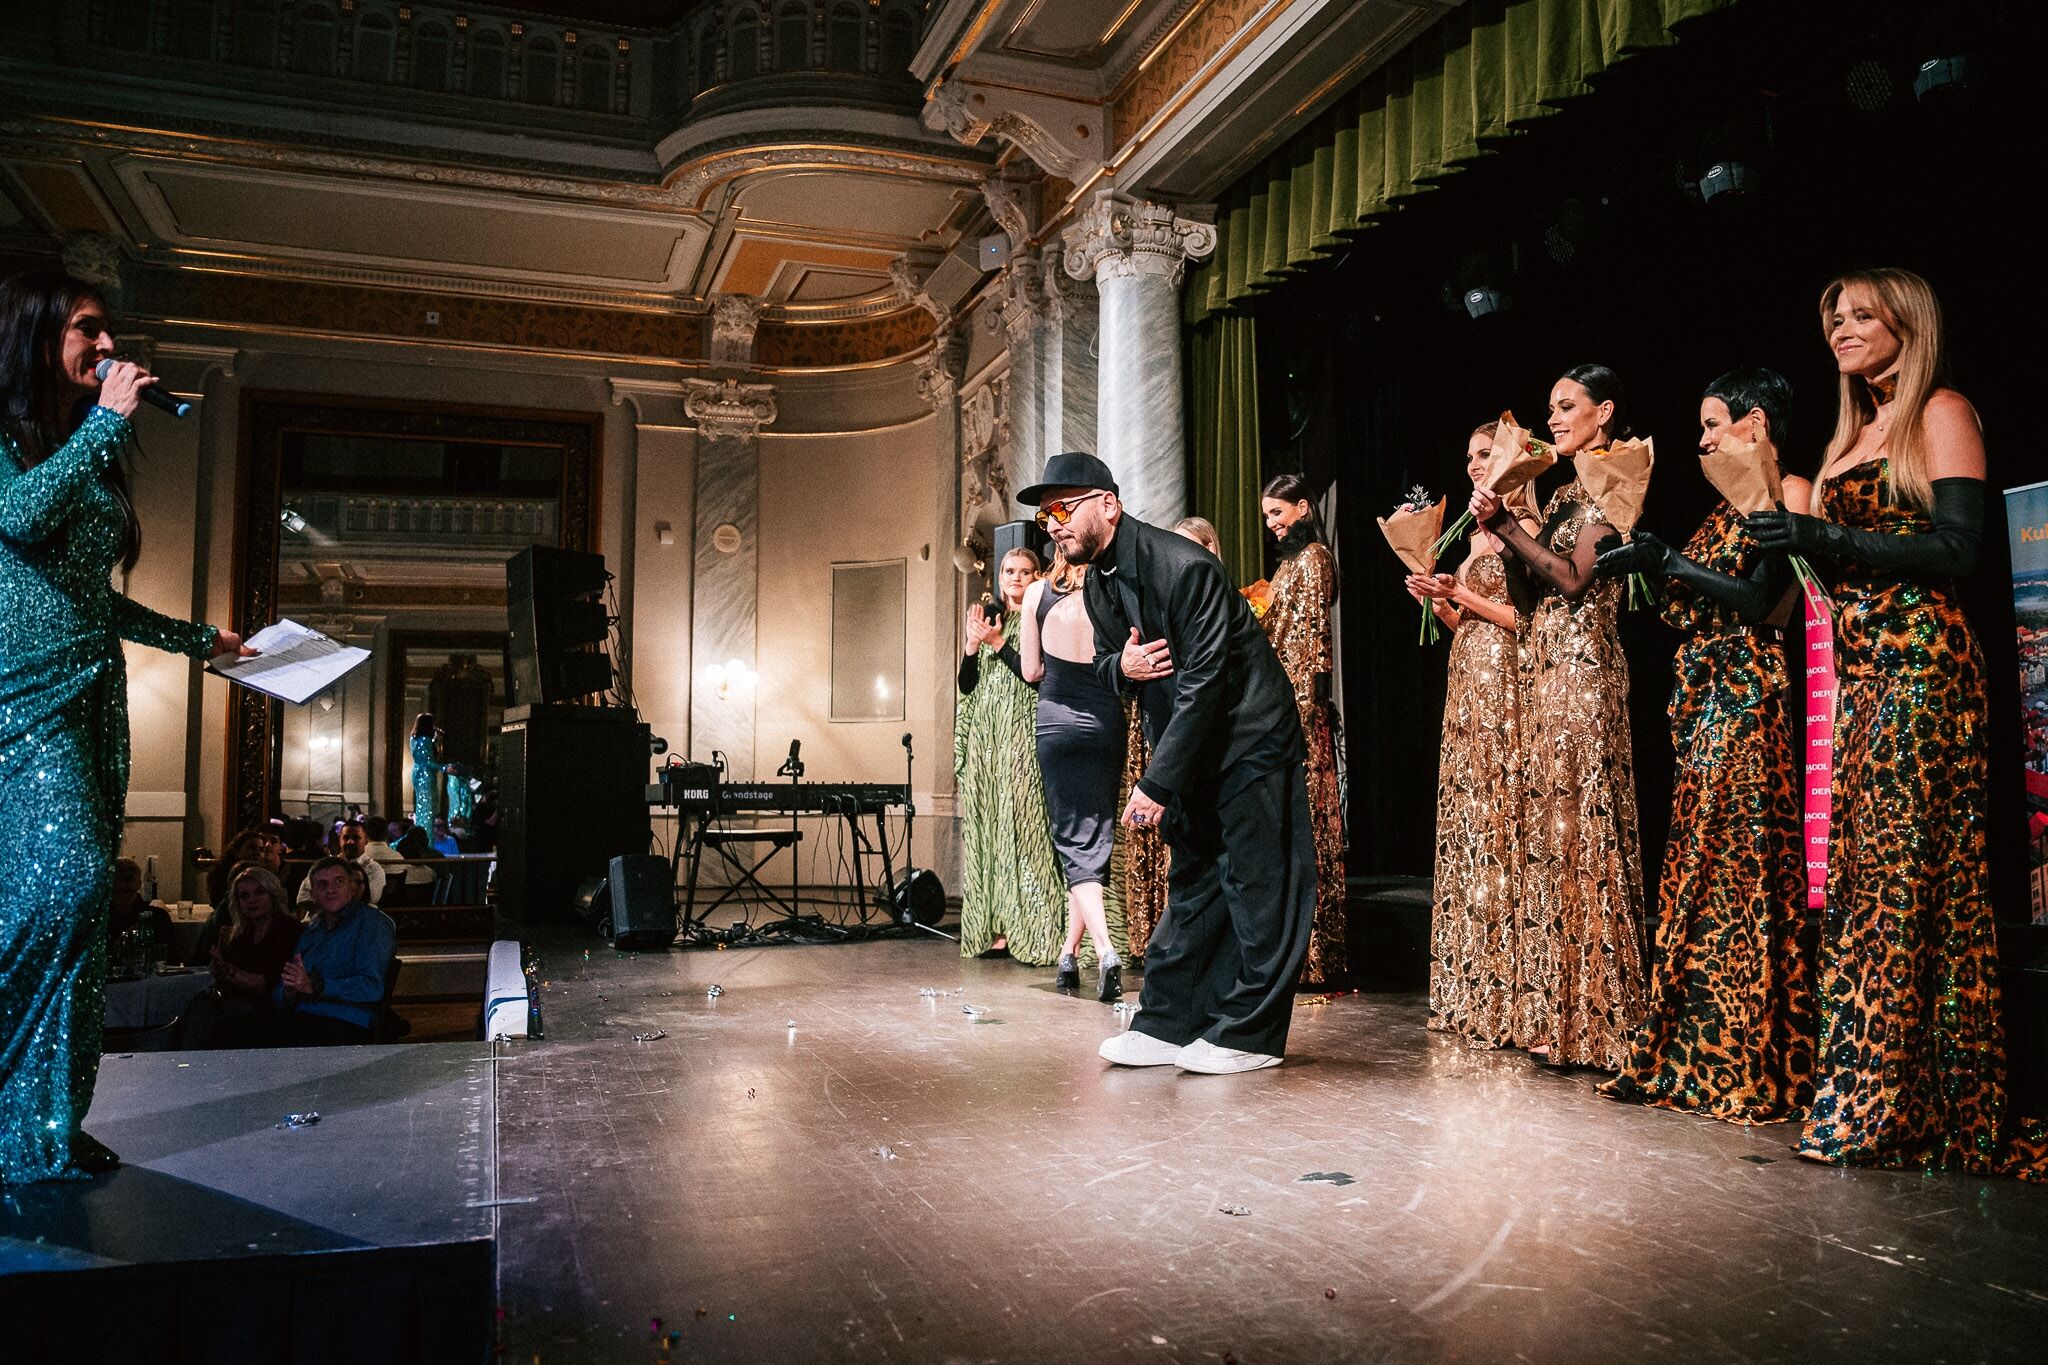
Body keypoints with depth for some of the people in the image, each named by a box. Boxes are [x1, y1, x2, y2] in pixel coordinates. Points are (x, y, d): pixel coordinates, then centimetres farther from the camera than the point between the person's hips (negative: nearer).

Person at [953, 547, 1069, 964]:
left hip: (1023, 737, -6)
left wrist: (998, 643, -11)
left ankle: (1029, 932, -7)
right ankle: (994, 929, 5)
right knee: (986, 827, 2)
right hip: (985, 739, 6)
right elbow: (967, 685, 13)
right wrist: (972, 644, -3)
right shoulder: (988, 620, 17)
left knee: (1022, 826, -9)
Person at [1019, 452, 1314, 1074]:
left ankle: (1249, 1034, 5)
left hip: (1249, 740, -8)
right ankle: (1167, 1024, 16)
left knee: (1254, 881, -3)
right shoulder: (1097, 585, 4)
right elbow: (1103, 663, 16)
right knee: (1191, 883, 11)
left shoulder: (1185, 566, -23)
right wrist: (1122, 666, -12)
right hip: (1187, 746, 8)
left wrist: (1157, 783, -25)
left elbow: (1204, 680, -25)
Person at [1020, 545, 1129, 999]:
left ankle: (1105, 948, -17)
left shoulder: (1038, 593, -2)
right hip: (1105, 720, 0)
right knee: (1096, 838, 12)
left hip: (1056, 720, 0)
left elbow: (1031, 672, 3)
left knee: (1074, 841, 2)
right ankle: (1069, 953, 17)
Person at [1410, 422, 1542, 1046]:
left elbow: (1531, 617, -14)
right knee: (1468, 832, 8)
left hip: (1504, 690, -9)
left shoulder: (1525, 528, -6)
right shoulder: (1480, 534, 19)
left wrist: (1463, 594, -13)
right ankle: (1475, 994, 16)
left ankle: (1515, 999, -1)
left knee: (1500, 828, -8)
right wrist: (1440, 602, 4)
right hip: (1468, 689, 9)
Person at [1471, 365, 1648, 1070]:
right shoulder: (1564, 490, 21)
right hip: (1546, 666, 9)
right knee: (1552, 830, 7)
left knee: (1583, 828, -8)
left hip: (1584, 664, -9)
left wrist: (1508, 525, -11)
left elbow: (1574, 579, -14)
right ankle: (1568, 1020, 13)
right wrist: (1499, 527, 5)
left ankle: (1601, 1026, -2)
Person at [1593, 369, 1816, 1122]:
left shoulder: (1789, 493, -4)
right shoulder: (1729, 507, 21)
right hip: (1704, 700, 8)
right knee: (1696, 869, 7)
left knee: (1739, 870, -7)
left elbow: (1763, 601, -15)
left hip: (1749, 699, -8)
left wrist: (1667, 562, -14)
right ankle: (1689, 1057, 12)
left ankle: (1750, 1068, 1)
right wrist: (1645, 560, 13)